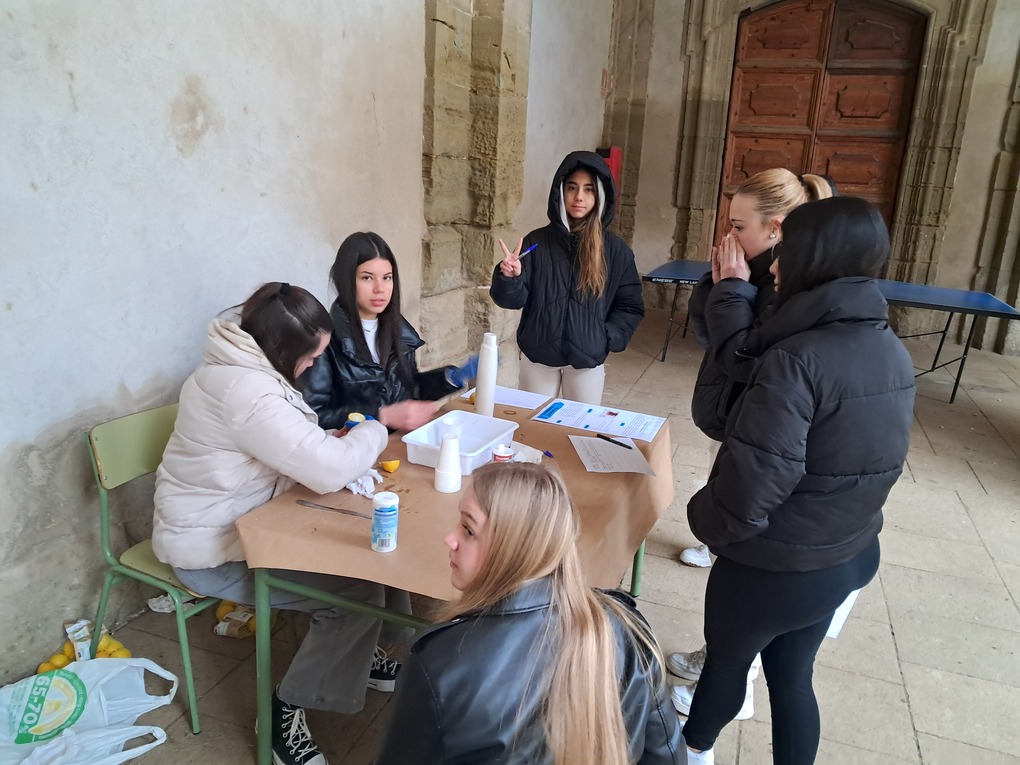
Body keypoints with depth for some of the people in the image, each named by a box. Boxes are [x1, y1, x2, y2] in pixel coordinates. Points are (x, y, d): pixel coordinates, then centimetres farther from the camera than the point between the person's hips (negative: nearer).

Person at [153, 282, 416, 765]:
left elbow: (301, 446, 12)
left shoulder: (242, 366, 2)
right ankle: (287, 711, 3)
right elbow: (328, 470, -32)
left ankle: (364, 654, 23)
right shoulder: (245, 391, -31)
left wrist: (347, 443, -8)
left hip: (244, 522, 10)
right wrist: (374, 432, -12)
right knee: (359, 590, -15)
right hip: (212, 550, -9)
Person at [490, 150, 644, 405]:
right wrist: (510, 277, -24)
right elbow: (515, 299, -5)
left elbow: (630, 307, 4)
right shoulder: (536, 242, -2)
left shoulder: (615, 250, -1)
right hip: (537, 358, 0)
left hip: (588, 361, 0)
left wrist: (607, 339, -9)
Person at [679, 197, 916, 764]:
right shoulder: (894, 352, -2)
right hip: (851, 555, 6)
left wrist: (707, 521, -12)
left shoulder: (796, 361, -28)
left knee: (728, 658, 21)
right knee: (793, 676, 23)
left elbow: (752, 486, -30)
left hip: (773, 567, -6)